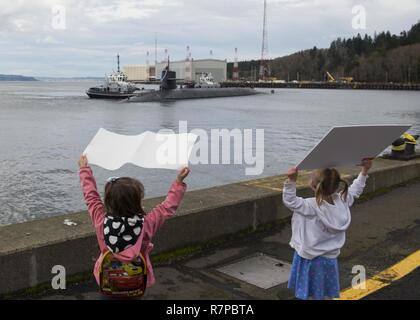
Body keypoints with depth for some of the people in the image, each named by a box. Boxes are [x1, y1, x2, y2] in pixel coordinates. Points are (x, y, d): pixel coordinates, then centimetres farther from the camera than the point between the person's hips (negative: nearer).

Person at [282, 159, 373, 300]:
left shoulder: (312, 206, -26)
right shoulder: (342, 200, -8)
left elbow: (290, 201, -27)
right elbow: (355, 190, 9)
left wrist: (291, 180, -37)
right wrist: (364, 171, 17)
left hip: (311, 259, -6)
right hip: (330, 258, 6)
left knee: (308, 294, 7)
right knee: (328, 295, 21)